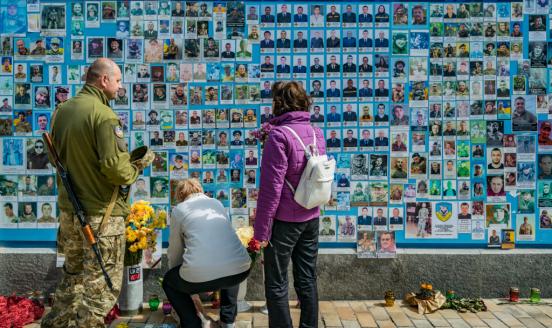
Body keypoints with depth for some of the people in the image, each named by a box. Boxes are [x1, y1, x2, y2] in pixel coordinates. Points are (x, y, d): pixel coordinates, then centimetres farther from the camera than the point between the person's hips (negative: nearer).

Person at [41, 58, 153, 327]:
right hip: (101, 213, -8)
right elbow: (114, 166, -25)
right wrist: (137, 168, -6)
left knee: (73, 273, 26)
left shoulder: (62, 110, 6)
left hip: (68, 208, 8)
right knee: (103, 285, 3)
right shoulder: (103, 114, -18)